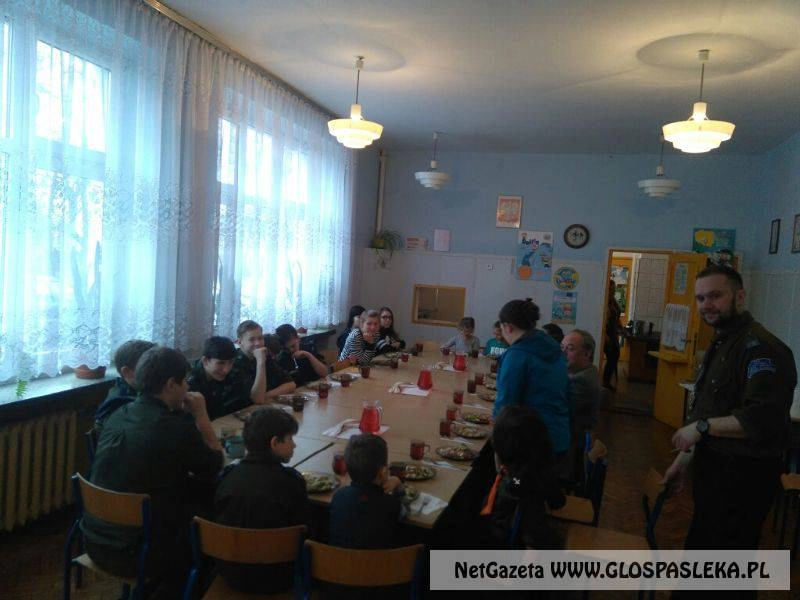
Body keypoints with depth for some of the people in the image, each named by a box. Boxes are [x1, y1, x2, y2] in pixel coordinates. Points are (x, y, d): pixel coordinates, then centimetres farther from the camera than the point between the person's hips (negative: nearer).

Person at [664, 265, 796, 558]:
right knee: (699, 545, 22)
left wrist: (701, 426, -22)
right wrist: (684, 459, 18)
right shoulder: (720, 344, 13)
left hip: (743, 475, -9)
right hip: (712, 468, 9)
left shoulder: (759, 346, -20)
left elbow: (764, 418, -32)